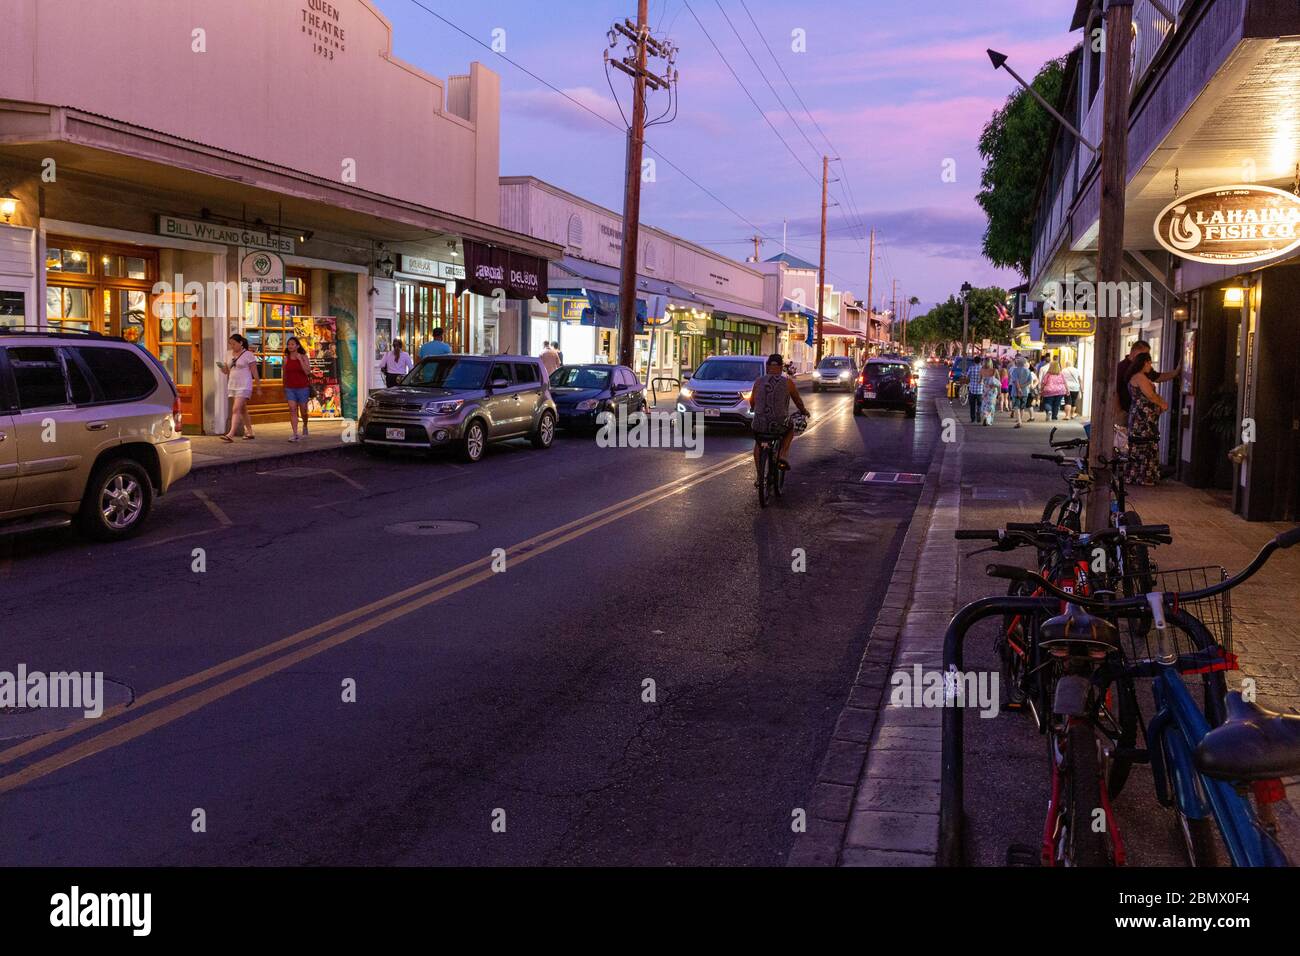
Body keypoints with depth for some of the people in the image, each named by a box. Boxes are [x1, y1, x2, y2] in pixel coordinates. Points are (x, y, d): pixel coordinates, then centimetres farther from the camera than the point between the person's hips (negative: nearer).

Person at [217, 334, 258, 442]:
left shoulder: (248, 355, -8)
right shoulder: (230, 354, 11)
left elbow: (254, 372, -6)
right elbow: (229, 371, 18)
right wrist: (223, 367, -4)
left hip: (244, 386, -7)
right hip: (232, 385, 7)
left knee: (236, 409, -17)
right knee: (242, 410, 14)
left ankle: (230, 435, -25)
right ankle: (250, 433, 24)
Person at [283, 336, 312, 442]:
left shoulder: (304, 357, -2)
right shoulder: (286, 359, 5)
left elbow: (307, 372, -14)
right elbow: (285, 375, 13)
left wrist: (300, 360, -19)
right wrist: (284, 391, 16)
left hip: (302, 387, -2)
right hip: (290, 388, 2)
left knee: (303, 411, 8)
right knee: (292, 410, -10)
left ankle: (305, 426, 39)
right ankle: (295, 434, -12)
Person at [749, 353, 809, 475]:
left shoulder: (758, 382, 3)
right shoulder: (787, 381, -1)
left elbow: (752, 403, 16)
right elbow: (798, 401, 12)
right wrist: (804, 411, 34)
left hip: (760, 426, 1)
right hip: (779, 426, -1)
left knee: (758, 444, 32)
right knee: (790, 429, 33)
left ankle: (759, 475, 28)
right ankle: (783, 455, 15)